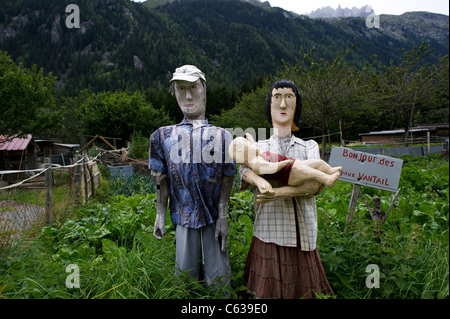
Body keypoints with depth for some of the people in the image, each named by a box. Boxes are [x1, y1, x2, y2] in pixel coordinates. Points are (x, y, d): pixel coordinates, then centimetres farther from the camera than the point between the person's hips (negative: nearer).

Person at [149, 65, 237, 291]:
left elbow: (227, 179, -1)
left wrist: (223, 216, -6)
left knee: (217, 278, 6)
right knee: (186, 275, 11)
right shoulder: (164, 136, 5)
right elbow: (161, 180, 5)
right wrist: (160, 215, 3)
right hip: (183, 216, 1)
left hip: (213, 217, -1)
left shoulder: (221, 135, 1)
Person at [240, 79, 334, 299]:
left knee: (304, 292, 4)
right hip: (268, 235, 0)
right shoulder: (258, 147, 11)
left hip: (302, 238, 1)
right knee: (266, 293, 1)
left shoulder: (309, 147, 10)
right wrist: (259, 180, -34)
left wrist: (279, 192, -24)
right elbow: (245, 169, -11)